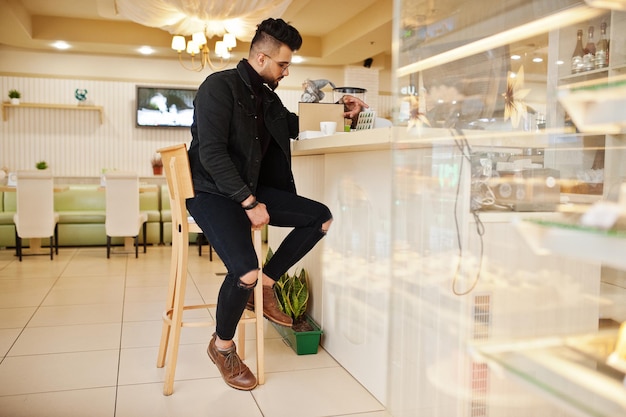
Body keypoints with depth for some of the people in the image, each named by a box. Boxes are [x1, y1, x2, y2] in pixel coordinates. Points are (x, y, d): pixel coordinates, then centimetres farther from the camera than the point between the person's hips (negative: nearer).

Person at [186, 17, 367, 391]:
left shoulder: (267, 97, 12)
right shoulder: (219, 86, -12)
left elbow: (294, 125, 29)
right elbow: (211, 153, -21)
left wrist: (341, 113, 14)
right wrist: (250, 203, -24)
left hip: (252, 189, 8)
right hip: (213, 192, -8)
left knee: (321, 217, -3)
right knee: (246, 272, -29)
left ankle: (265, 286, 6)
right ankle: (222, 346, 1)